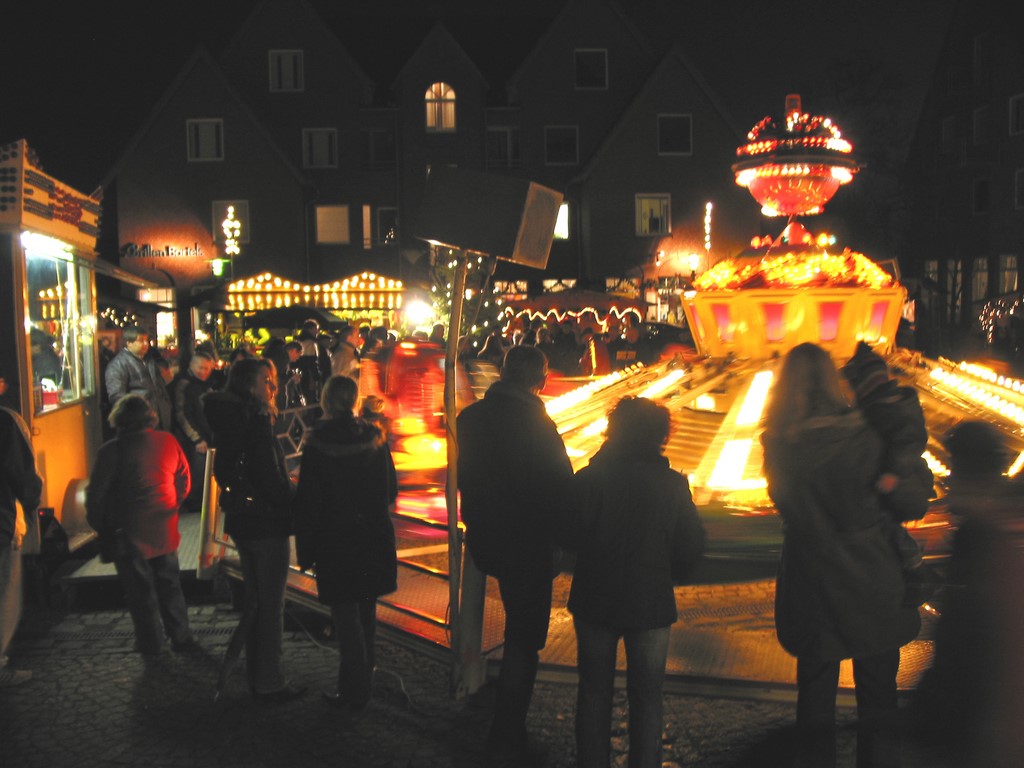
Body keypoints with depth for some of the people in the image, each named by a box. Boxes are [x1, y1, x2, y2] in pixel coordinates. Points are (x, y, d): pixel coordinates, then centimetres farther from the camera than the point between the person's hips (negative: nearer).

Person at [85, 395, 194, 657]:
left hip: (130, 534, -4)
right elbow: (184, 481, 5)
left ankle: (152, 643, 18)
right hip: (165, 530, 4)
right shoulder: (168, 441, -3)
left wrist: (100, 527, 4)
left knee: (139, 589, 9)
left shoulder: (112, 450, -15)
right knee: (169, 584, 18)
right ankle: (181, 636, 25)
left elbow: (96, 494, -11)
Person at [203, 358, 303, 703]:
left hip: (242, 519, 9)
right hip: (267, 522, -9)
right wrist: (293, 509, -11)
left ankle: (257, 675, 30)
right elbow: (270, 478, -22)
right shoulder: (255, 420, -19)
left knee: (255, 599, 19)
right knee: (271, 604, 2)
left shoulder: (229, 419, 9)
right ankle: (270, 683, 12)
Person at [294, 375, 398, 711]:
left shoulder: (319, 444, -14)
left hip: (337, 541, -5)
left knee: (346, 615, 3)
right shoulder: (375, 438, 0)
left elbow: (308, 503, -13)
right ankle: (363, 678, 32)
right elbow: (390, 490, 8)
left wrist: (305, 550, -5)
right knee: (366, 610, 18)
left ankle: (354, 690, 9)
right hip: (375, 538, 5)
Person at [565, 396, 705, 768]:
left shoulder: (587, 479, -13)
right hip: (651, 604, 0)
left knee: (594, 694, 16)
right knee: (646, 697, 14)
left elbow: (569, 536, -5)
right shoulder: (673, 485, -12)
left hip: (594, 601, 1)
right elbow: (692, 546, -6)